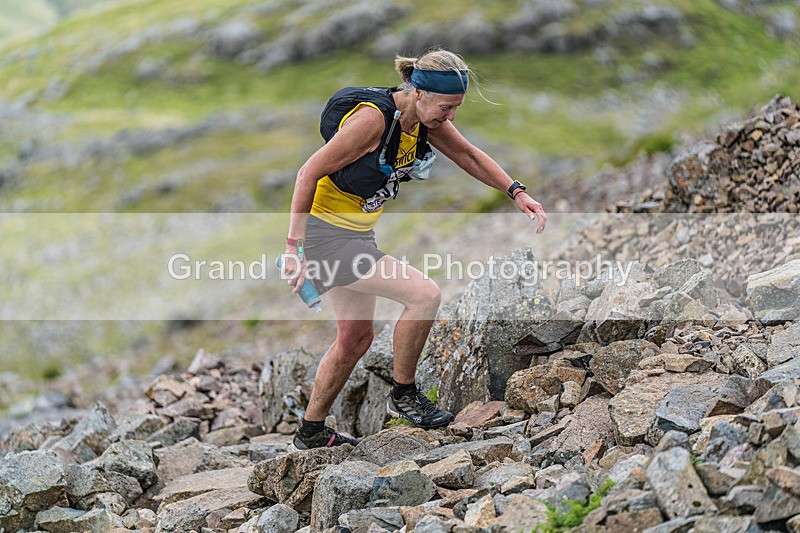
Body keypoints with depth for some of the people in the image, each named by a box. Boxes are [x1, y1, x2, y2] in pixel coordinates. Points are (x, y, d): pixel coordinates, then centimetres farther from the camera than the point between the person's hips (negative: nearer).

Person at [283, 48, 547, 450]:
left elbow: (469, 155, 13)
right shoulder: (373, 118, -27)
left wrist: (517, 193, 2)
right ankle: (403, 396, 1)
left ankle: (310, 433, 31)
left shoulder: (425, 117, -3)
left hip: (356, 232, 9)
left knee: (355, 339, 18)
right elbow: (308, 173, -24)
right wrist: (294, 248, -24)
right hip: (326, 232, -9)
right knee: (425, 294, -18)